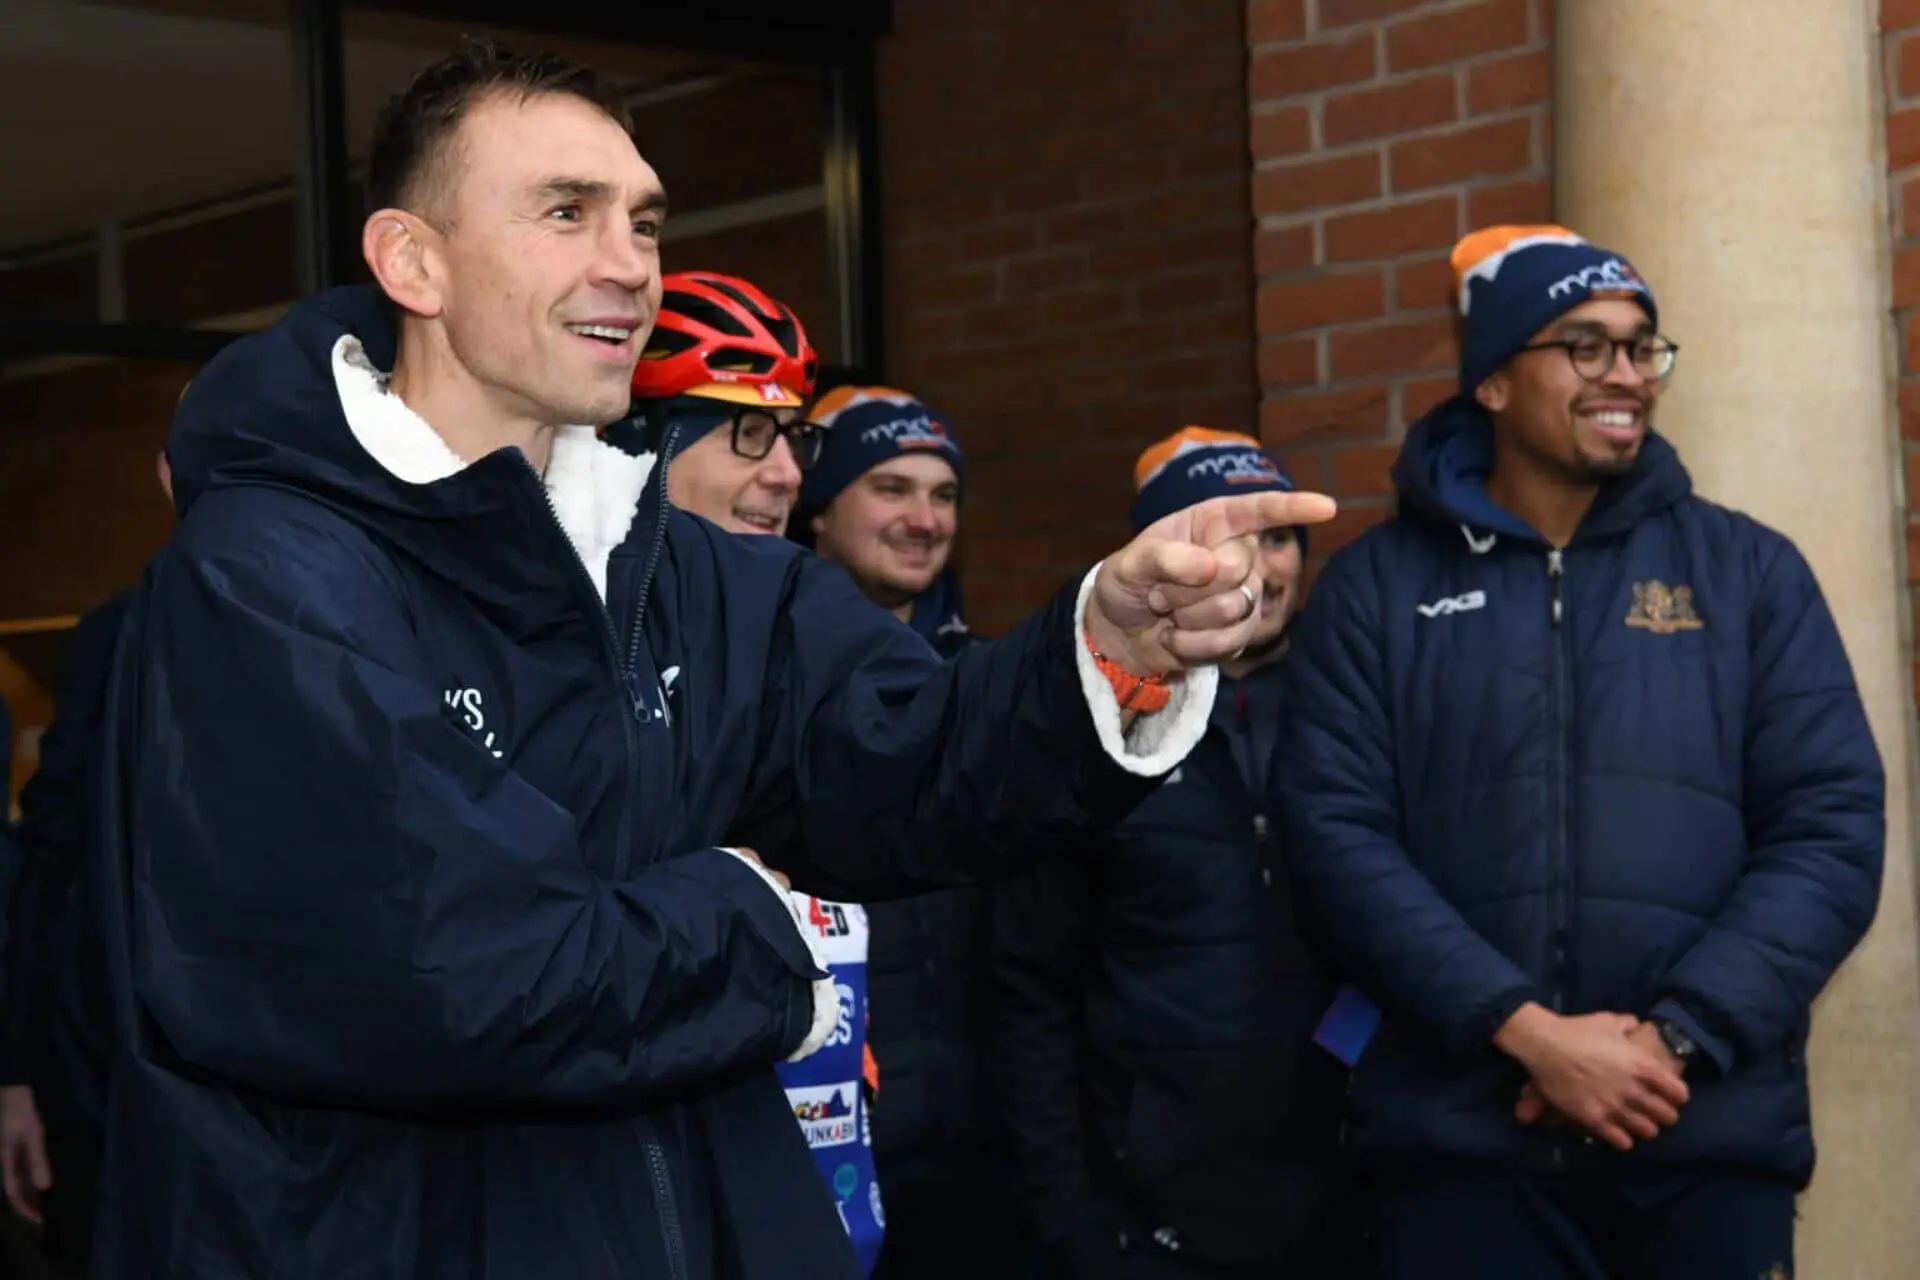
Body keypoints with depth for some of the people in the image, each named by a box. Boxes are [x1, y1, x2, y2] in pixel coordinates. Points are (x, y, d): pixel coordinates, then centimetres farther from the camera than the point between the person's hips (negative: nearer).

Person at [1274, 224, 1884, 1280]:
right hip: (1460, 1140, -1)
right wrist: (1527, 1032, -15)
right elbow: (1337, 831, -4)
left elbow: (1830, 829, 1)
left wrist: (1671, 1040, -11)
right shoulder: (1377, 587, 6)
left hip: (1713, 1136, 1)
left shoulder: (1749, 570, 8)